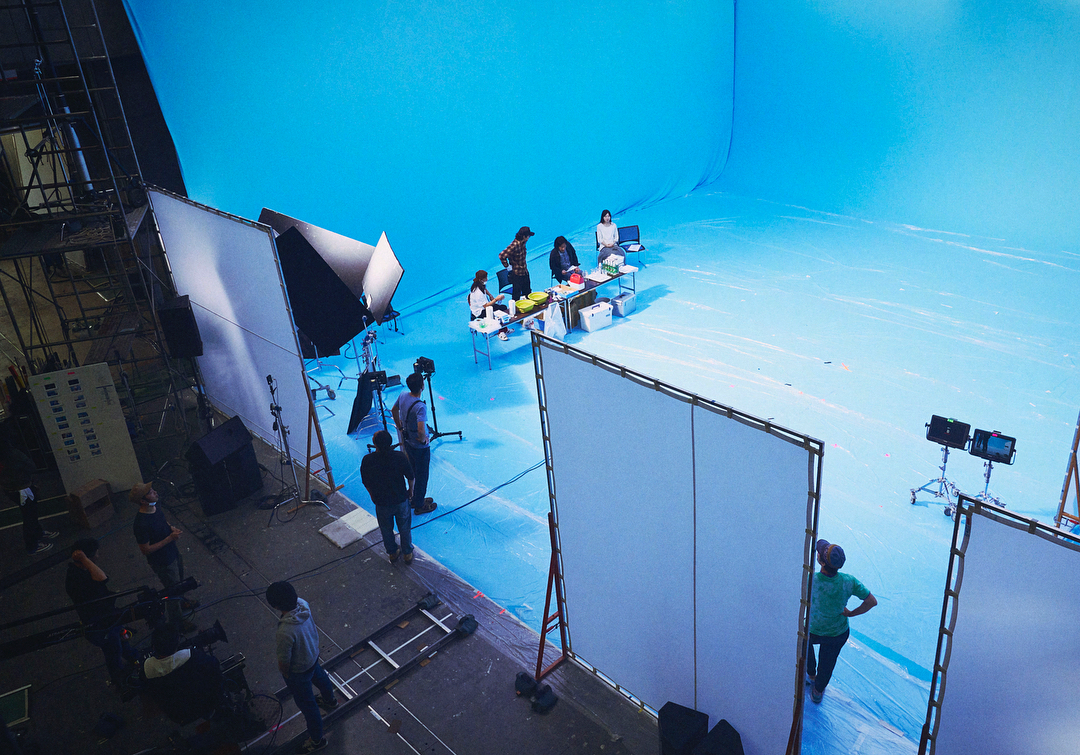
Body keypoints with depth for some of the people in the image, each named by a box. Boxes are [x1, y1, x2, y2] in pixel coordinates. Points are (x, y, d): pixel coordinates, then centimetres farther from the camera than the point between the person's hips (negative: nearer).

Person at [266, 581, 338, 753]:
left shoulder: (285, 632, -45)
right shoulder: (302, 603, -25)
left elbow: (283, 662, -28)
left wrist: (286, 674, -6)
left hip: (299, 670, -7)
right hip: (313, 654, 7)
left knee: (306, 704, 18)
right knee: (318, 676, 38)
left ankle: (317, 739, 41)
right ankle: (330, 700, 69)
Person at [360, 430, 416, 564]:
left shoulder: (367, 460, -22)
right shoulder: (400, 457, -22)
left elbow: (366, 482, -7)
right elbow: (410, 477, -8)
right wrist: (410, 490, 13)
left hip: (381, 502, 0)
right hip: (401, 500, 0)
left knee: (386, 529, 25)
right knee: (405, 528, 23)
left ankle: (392, 553, 44)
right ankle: (408, 554, 39)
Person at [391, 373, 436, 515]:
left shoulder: (403, 395, -8)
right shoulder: (420, 406, -33)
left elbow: (394, 410, 10)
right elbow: (421, 430, -41)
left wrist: (400, 428, 20)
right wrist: (424, 439, -19)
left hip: (407, 442, 8)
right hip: (420, 446, -8)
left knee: (413, 472, 25)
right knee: (422, 476, 11)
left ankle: (415, 499, 41)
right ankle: (419, 506, 25)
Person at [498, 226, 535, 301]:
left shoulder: (523, 243, 0)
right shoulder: (514, 245, -27)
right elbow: (502, 255, -28)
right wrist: (507, 266, -18)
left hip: (525, 272, 8)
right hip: (517, 274, -8)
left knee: (527, 292, 18)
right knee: (516, 295, 5)